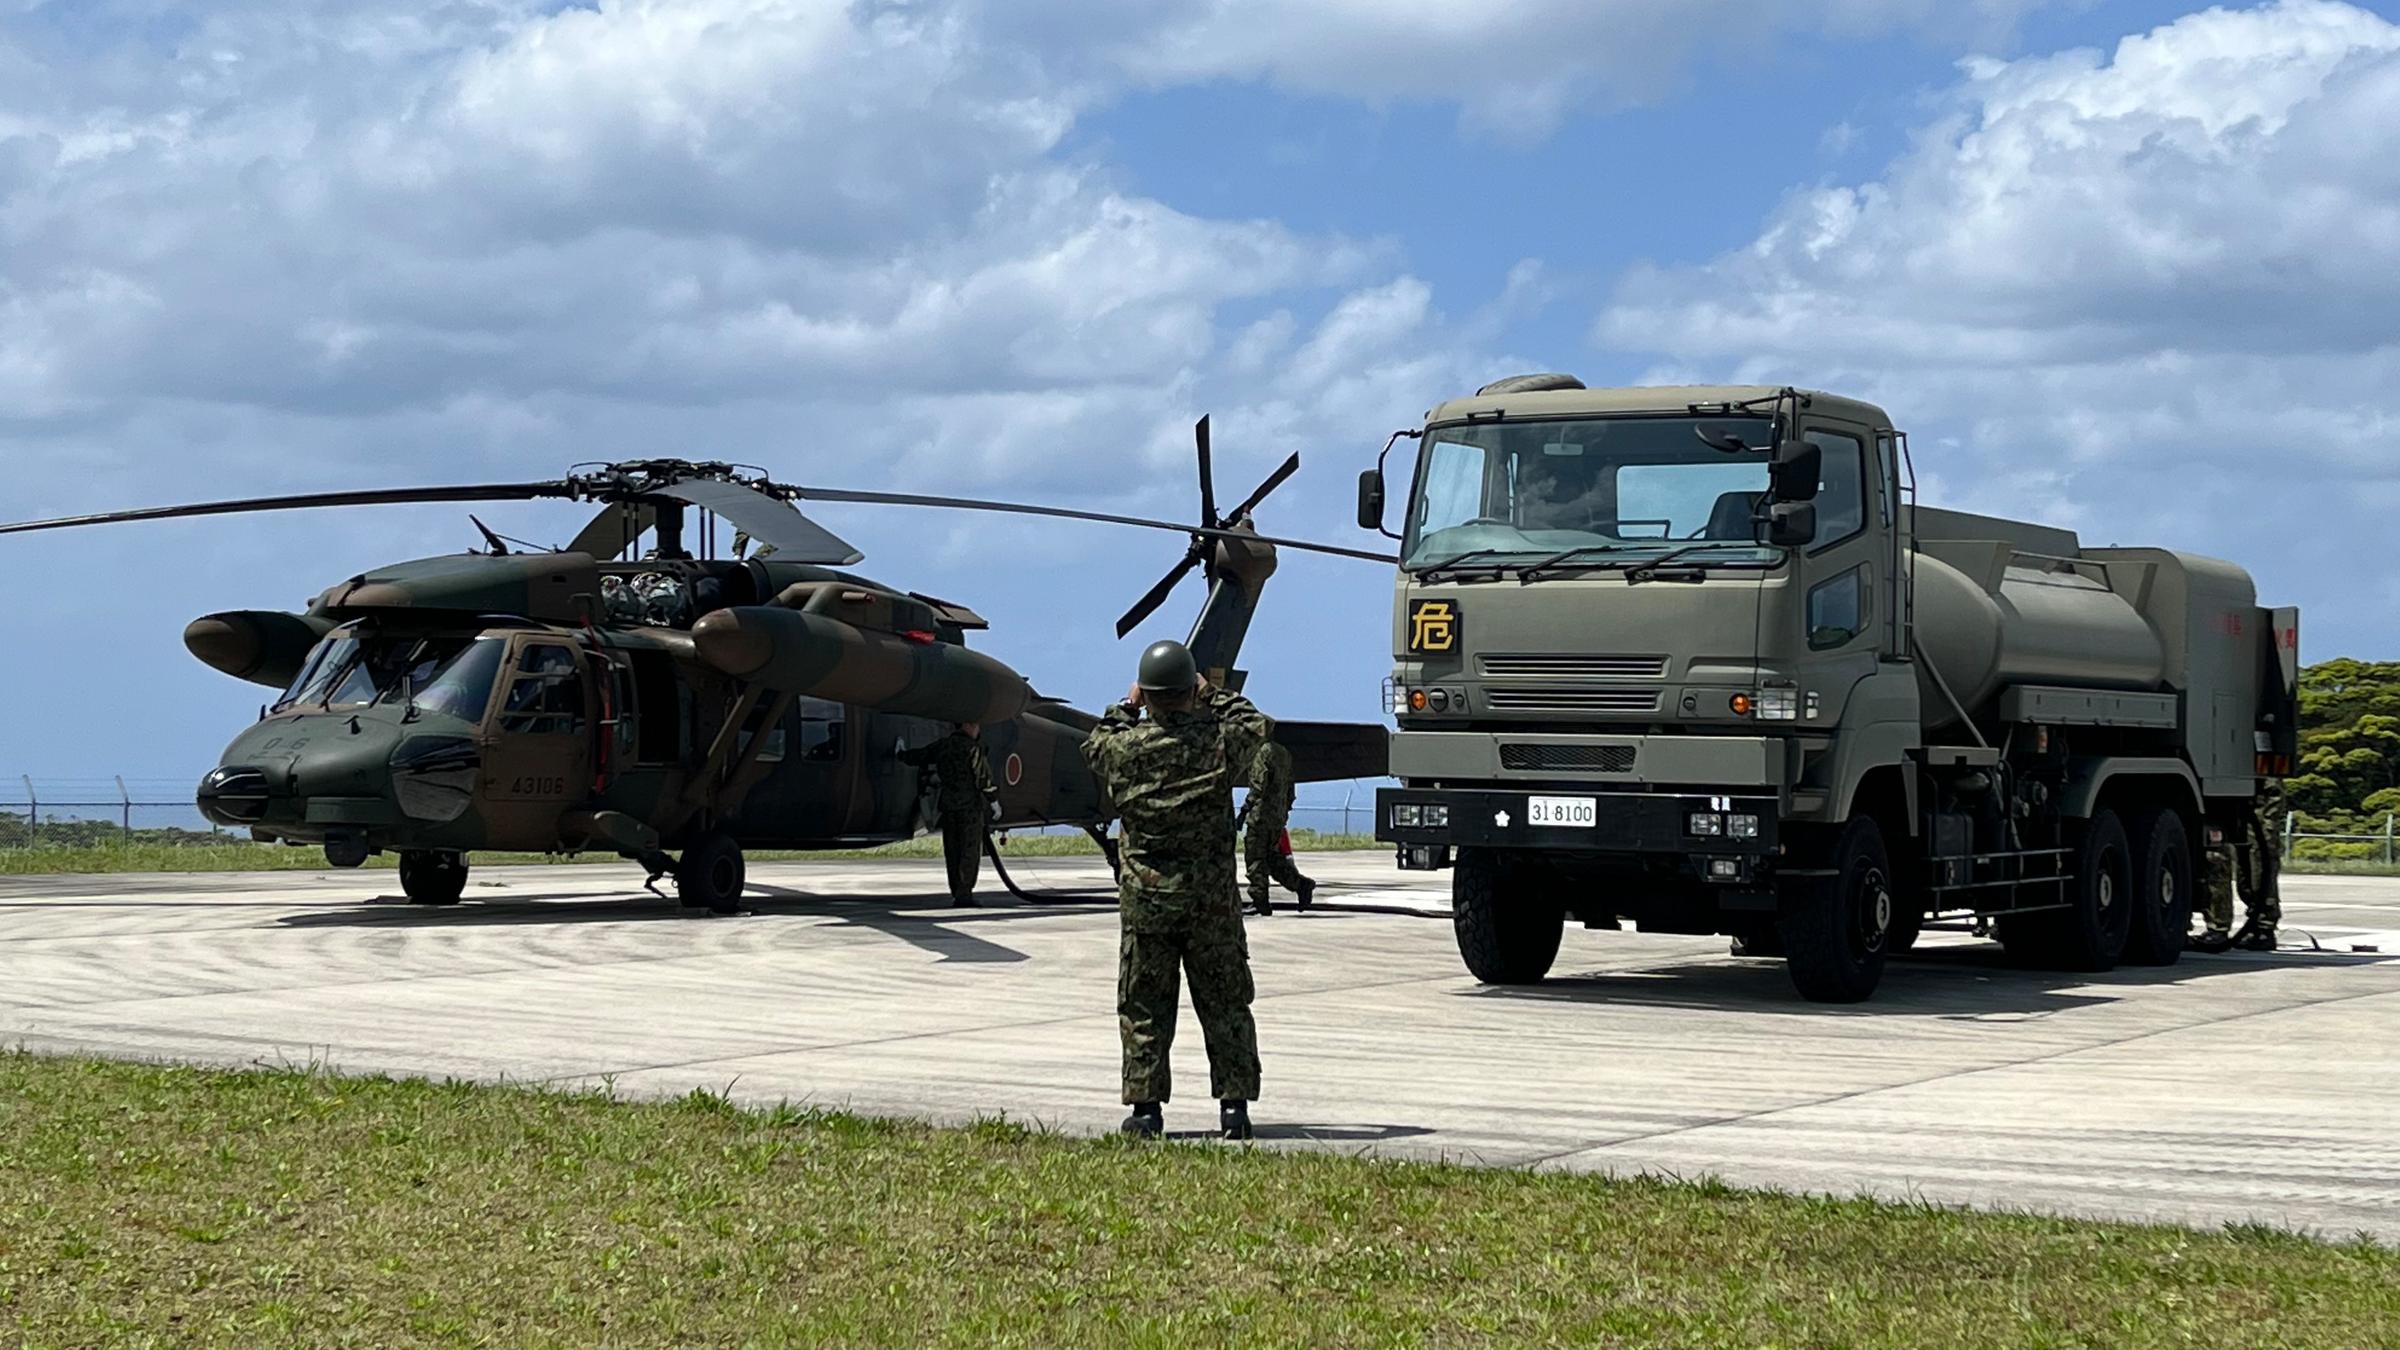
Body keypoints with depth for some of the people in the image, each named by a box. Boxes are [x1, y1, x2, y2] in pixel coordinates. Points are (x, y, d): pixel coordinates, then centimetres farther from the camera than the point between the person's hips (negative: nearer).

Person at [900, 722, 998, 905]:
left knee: (953, 852, 9)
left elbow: (918, 757, 22)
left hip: (948, 805, 6)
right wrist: (994, 801, -1)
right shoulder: (972, 748, -10)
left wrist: (901, 755, 43)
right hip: (969, 805, -6)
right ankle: (964, 894, -10)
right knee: (970, 851, -4)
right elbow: (984, 778, -12)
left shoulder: (942, 746, 9)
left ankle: (956, 893, 10)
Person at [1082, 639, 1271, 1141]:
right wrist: (1216, 697, 24)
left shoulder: (1124, 747, -7)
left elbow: (1094, 745, 17)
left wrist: (1125, 709, 26)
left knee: (1143, 1006, 8)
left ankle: (1146, 1106, 6)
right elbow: (1259, 726, 16)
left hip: (1145, 894, 0)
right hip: (1212, 894, 0)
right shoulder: (1220, 742, -7)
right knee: (1225, 1002, 8)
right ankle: (1234, 1104, 6)